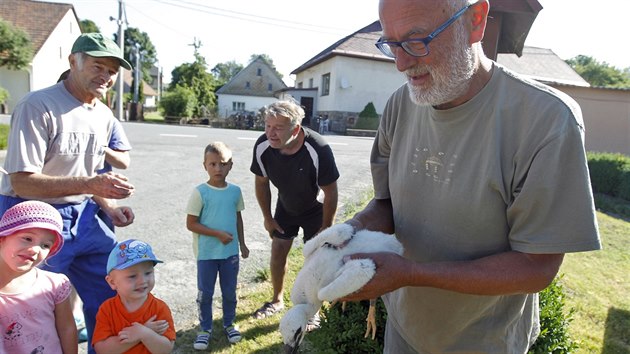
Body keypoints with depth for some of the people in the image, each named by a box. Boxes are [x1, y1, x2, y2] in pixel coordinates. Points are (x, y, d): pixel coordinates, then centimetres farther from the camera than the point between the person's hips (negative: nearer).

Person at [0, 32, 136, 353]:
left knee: (113, 295, 10)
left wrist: (109, 206, 0)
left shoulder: (105, 116, 8)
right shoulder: (38, 107, -16)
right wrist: (89, 185, -30)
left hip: (83, 218, 7)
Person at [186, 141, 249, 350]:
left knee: (229, 291, 16)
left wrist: (242, 244, 13)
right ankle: (205, 329, 28)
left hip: (230, 251, 3)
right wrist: (218, 234, -18)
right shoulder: (200, 192, -13)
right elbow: (191, 224, -13)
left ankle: (229, 324, 36)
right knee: (205, 293, 10)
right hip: (207, 253, -3)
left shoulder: (235, 191, -1)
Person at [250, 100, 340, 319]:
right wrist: (267, 217, 1)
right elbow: (262, 182, -6)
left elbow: (330, 192, -25)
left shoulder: (318, 150, -38)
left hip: (315, 209, -3)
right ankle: (277, 300, 32)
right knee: (277, 253, 8)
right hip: (286, 206, 4)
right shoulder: (262, 147, -25)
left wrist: (326, 228, -17)